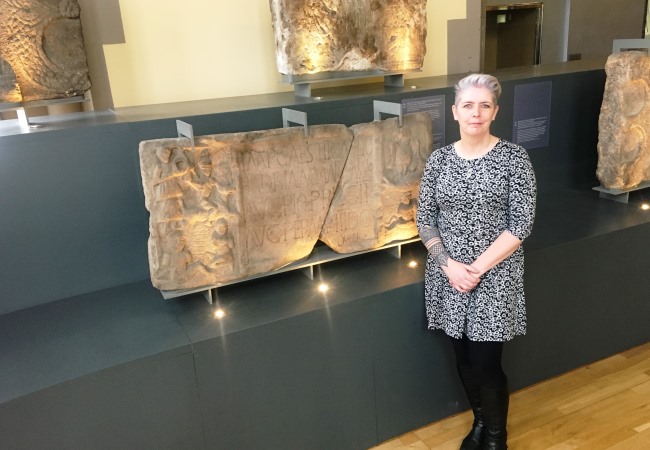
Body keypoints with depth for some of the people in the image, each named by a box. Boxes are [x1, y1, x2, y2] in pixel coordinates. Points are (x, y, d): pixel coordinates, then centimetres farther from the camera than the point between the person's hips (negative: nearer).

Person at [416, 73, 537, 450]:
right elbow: (424, 219, 2)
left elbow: (521, 224, -12)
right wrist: (448, 264, -12)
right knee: (464, 359, 15)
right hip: (449, 274, 3)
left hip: (495, 276, -3)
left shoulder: (514, 158, -8)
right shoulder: (439, 159, 1)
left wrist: (478, 267, -17)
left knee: (486, 363, 1)